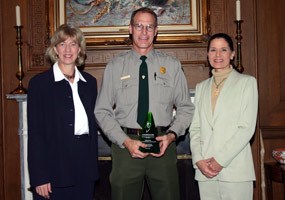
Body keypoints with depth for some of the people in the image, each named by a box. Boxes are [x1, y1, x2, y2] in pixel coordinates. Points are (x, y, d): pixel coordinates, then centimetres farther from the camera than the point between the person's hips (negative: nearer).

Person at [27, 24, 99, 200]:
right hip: (55, 169, -4)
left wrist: (93, 163, 7)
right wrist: (39, 177, -12)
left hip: (85, 167, 4)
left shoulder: (90, 82, 9)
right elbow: (35, 132, -8)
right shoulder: (40, 83, -5)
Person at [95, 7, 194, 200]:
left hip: (163, 144, 1)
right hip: (125, 146, 0)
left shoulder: (172, 65, 7)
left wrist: (171, 135, -9)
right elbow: (102, 111, 2)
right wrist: (125, 141, -10)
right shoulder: (115, 66, 5)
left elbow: (185, 108, 8)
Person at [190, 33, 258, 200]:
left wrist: (220, 160, -11)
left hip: (235, 168, -3)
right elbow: (195, 128, 11)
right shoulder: (201, 87, 16)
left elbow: (247, 128, -5)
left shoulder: (247, 82, 3)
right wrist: (198, 159, -4)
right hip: (205, 170, 3)